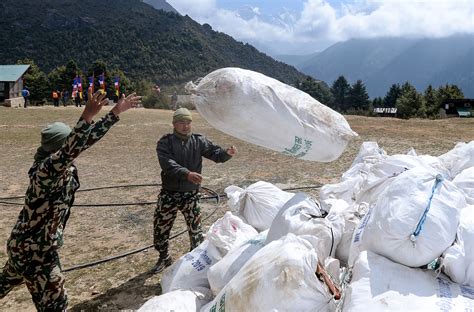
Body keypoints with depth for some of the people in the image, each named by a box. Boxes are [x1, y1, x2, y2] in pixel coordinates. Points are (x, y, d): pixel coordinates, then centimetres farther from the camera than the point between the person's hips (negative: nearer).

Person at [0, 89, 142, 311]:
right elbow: (71, 149, -48)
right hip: (34, 249, -10)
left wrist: (116, 111, -4)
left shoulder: (65, 166, -5)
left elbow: (88, 139, -4)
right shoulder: (47, 169, -28)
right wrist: (87, 116, -59)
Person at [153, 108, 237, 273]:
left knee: (195, 229, 10)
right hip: (169, 195, 0)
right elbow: (168, 164, -25)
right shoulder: (165, 142, -10)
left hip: (191, 195, 1)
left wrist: (226, 153, -33)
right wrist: (187, 174, -41)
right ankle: (164, 258, 38)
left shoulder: (199, 141, -1)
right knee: (160, 228, 13)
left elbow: (214, 152, -10)